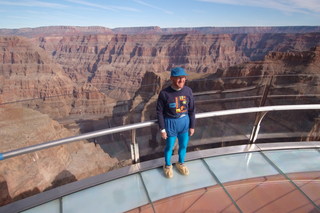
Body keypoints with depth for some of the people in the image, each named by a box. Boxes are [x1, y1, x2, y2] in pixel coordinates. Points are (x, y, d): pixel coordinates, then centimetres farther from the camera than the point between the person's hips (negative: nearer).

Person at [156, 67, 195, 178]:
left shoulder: (188, 91, -8)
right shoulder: (164, 93, -18)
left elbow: (191, 110, 1)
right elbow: (160, 112, -10)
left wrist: (192, 126, 5)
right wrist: (162, 129, -8)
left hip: (185, 122, 3)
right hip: (171, 123, -3)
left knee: (183, 145, 19)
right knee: (169, 146, 15)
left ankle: (180, 164, 48)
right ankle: (167, 166, 43)